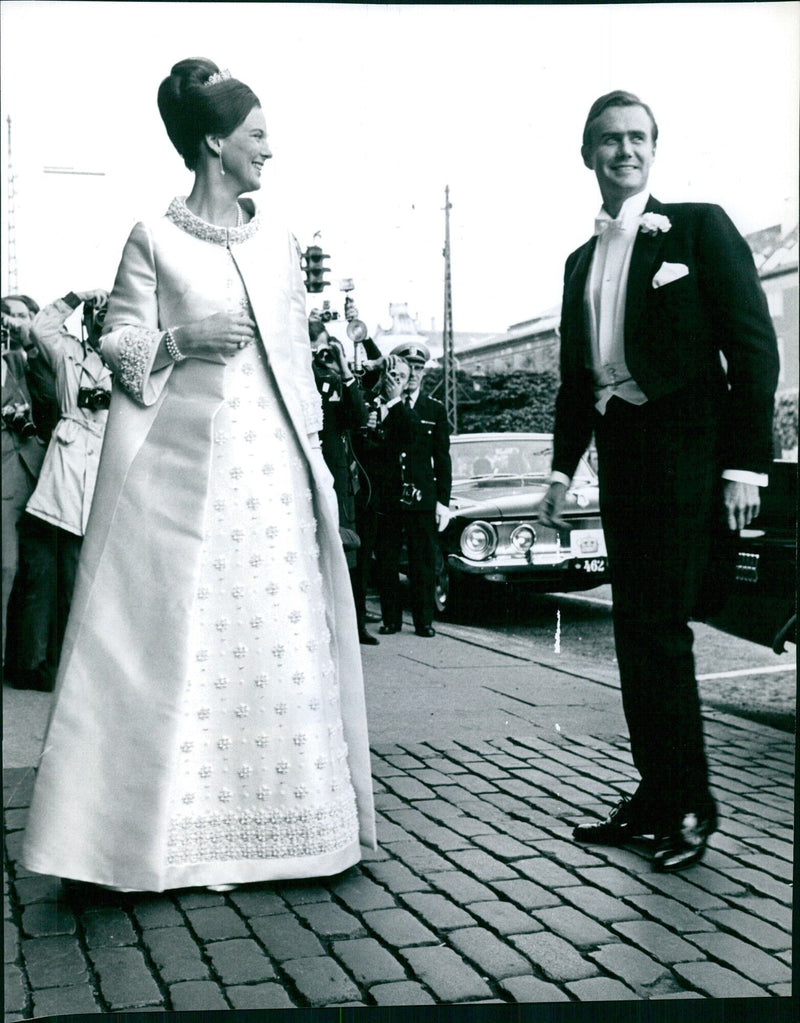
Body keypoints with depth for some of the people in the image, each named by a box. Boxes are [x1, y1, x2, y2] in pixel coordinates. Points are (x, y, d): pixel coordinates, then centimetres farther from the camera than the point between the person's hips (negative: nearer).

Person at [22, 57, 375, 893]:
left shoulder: (277, 236, 12)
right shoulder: (154, 240, 2)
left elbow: (297, 345, 14)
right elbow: (118, 343, 3)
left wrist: (310, 441, 10)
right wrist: (179, 342, -15)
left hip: (271, 458, 4)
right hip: (182, 458, -3)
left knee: (277, 631, 3)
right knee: (178, 631, -2)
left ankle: (273, 818, 15)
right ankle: (168, 829, 8)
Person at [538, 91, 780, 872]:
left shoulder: (699, 226, 0)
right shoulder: (581, 261, 17)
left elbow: (754, 347, -6)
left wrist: (745, 462, -13)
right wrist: (563, 468, 14)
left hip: (687, 449, -6)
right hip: (620, 456, 6)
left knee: (660, 627, -8)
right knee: (636, 632, 7)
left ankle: (689, 805, 6)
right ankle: (656, 798, 17)